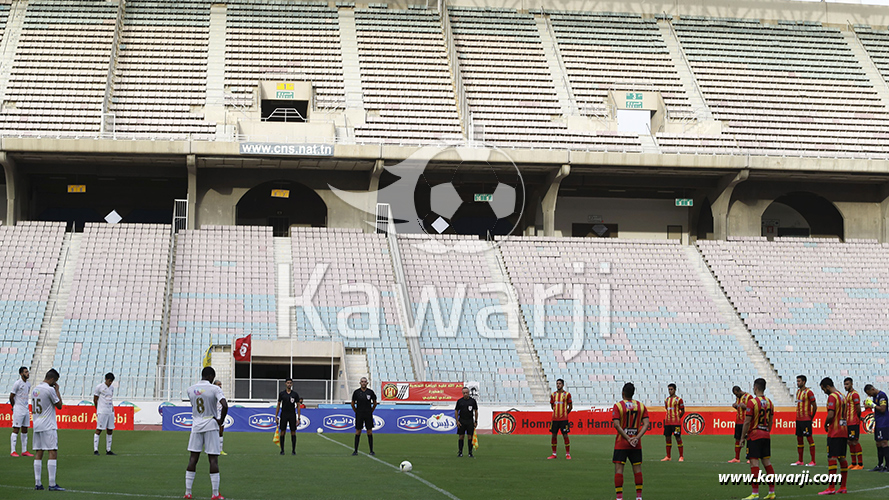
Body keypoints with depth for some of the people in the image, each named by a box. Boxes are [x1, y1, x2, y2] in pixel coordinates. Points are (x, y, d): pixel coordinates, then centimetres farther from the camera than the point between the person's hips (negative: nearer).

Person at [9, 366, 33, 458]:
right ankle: (12, 451, -6)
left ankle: (24, 451, 15)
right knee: (16, 429, -8)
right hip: (18, 410, -8)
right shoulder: (17, 383, -12)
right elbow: (11, 397, -8)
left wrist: (24, 405, 14)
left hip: (26, 409, 8)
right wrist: (14, 407, 1)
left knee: (25, 430, 9)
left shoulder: (28, 384, 11)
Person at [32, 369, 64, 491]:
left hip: (36, 426, 8)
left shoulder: (35, 390, 13)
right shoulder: (50, 389, -11)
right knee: (52, 453, -8)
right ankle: (52, 484, -12)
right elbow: (59, 405, -3)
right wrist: (57, 390, 2)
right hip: (48, 427, -8)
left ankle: (37, 483, 6)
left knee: (38, 454, 8)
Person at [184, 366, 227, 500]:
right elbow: (225, 405, -21)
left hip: (196, 426, 4)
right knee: (213, 459, 0)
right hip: (211, 425, -4)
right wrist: (221, 421, -8)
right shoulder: (214, 389, -10)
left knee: (193, 458, 8)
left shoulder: (191, 390, 5)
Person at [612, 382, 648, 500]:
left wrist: (628, 438, -13)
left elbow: (616, 424, -15)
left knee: (619, 469, -3)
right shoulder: (641, 406, 5)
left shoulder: (618, 405, -6)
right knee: (637, 468, 11)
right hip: (636, 444, 3)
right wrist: (636, 438, -9)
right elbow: (646, 424, -3)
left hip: (621, 443, -3)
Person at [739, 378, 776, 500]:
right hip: (766, 436, 7)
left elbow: (747, 422, -13)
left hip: (754, 436, -7)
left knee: (754, 463, -7)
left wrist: (742, 437, -5)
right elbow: (771, 422, 15)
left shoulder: (752, 402, -13)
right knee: (767, 462, 11)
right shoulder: (769, 402, 9)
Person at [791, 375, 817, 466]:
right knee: (799, 439, 9)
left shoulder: (808, 392, -11)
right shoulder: (798, 391, 14)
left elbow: (814, 406, -9)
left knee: (809, 438, -6)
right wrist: (798, 417, 14)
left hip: (806, 420, -8)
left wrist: (811, 418, -5)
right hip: (798, 419, 8)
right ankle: (800, 461, 15)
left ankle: (813, 461, -4)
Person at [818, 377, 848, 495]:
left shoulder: (832, 397, -12)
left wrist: (826, 425, -3)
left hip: (834, 432, -9)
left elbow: (830, 415, -21)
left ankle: (831, 488, -11)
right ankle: (843, 487, 12)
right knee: (842, 458, 10)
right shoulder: (842, 396, 16)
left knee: (831, 458, -8)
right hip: (843, 432, 9)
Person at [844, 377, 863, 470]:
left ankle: (860, 464, -6)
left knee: (854, 442, -9)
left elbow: (858, 408, -16)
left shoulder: (854, 394, -13)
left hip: (854, 423, -9)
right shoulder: (848, 394, 18)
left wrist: (858, 417, -3)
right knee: (850, 442, 11)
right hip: (848, 422, 9)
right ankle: (854, 463, 16)